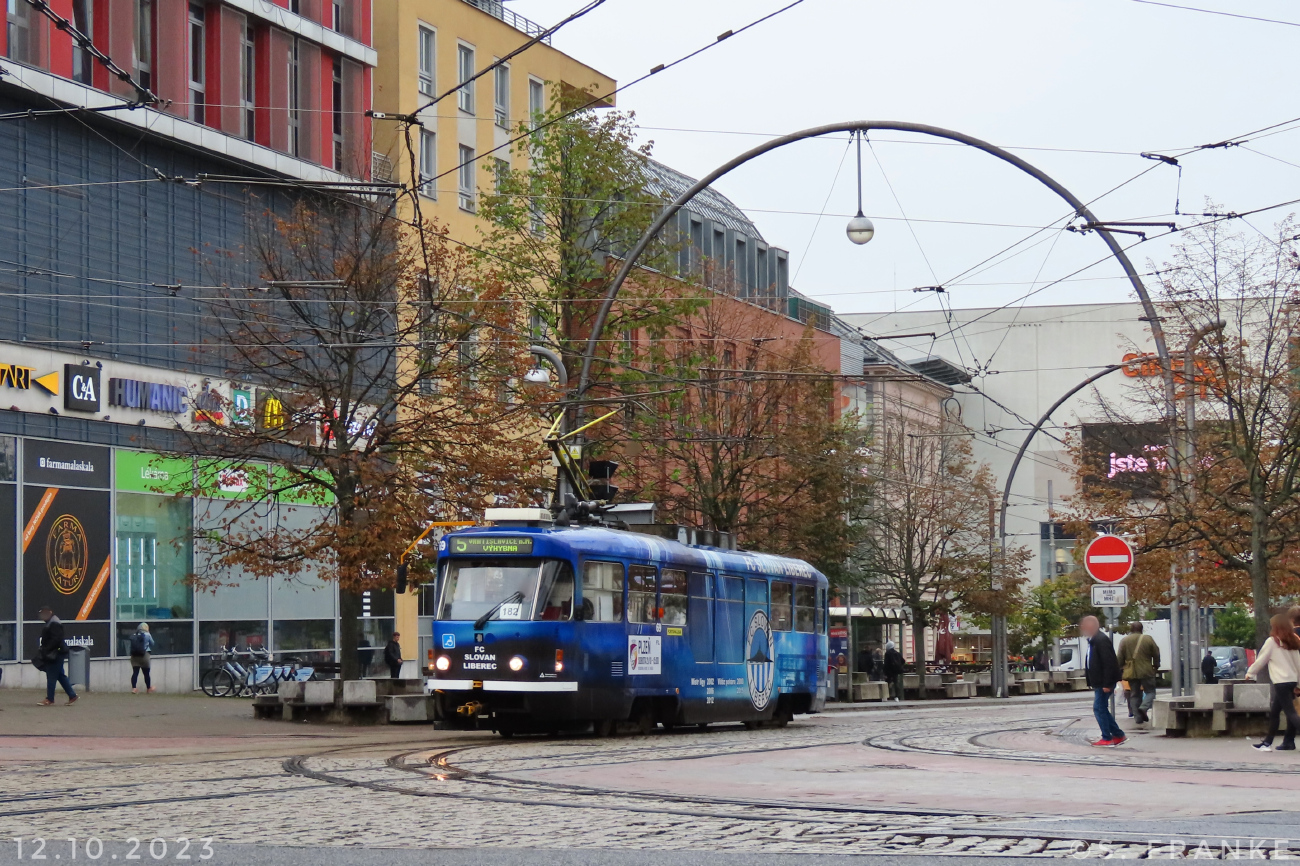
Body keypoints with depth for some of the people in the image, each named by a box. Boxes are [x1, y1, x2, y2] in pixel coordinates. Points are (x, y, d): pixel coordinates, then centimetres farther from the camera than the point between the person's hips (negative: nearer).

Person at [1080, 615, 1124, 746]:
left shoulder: (1101, 640, -17)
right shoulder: (1093, 640, 15)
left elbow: (1108, 663, -22)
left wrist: (1107, 684, -24)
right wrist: (1091, 682, 17)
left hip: (1103, 683, -10)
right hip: (1099, 683, 10)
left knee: (1099, 708, -6)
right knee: (1101, 709, 13)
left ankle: (1107, 738, -1)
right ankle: (1118, 735, 18)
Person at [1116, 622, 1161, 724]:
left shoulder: (1124, 641, 3)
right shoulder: (1148, 639, -2)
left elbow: (1120, 658, 3)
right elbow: (1156, 654, 4)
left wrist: (1120, 670, 14)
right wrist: (1156, 666, 18)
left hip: (1131, 672, 2)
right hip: (1146, 671, -2)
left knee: (1134, 694, 9)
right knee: (1150, 691, 7)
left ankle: (1138, 717, 4)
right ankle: (1144, 707, -20)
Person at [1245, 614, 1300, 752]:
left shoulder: (1272, 641, -4)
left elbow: (1261, 660, 1)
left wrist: (1250, 673, 15)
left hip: (1281, 682, -7)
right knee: (1274, 712, 16)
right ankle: (1267, 742, 23)